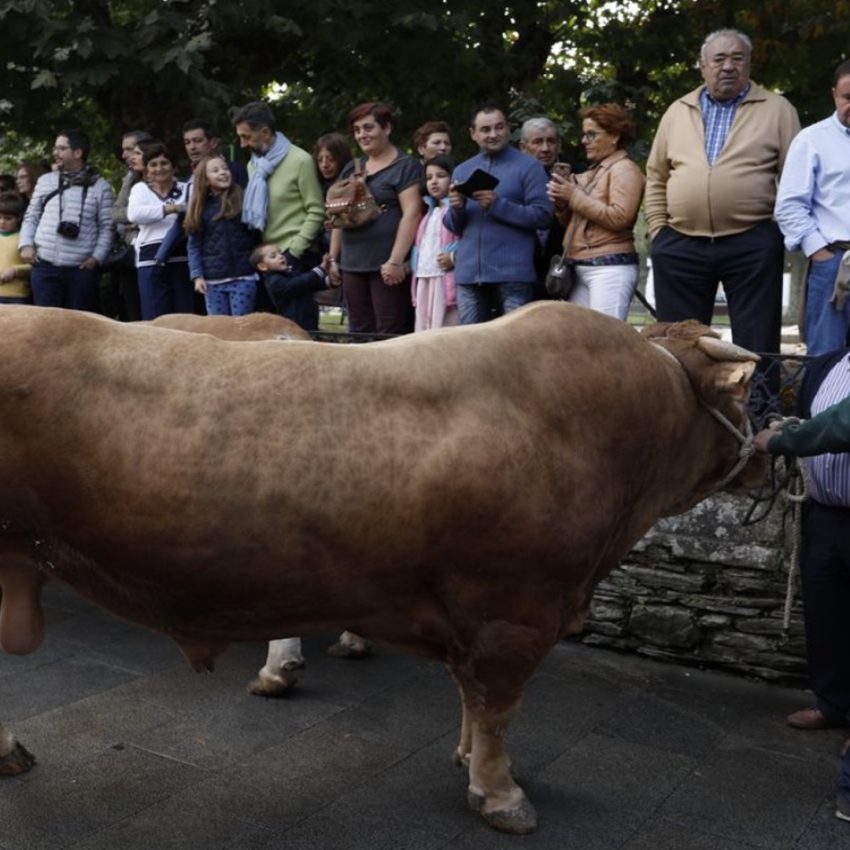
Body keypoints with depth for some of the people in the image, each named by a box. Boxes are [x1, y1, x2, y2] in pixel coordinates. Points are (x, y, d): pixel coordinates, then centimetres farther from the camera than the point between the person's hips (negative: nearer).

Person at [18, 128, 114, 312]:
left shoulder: (100, 186, 3)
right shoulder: (45, 181, 12)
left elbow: (106, 226, 2)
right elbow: (31, 217, 15)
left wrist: (97, 256, -8)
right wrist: (26, 244, 1)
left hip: (82, 268, -2)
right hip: (45, 266, 2)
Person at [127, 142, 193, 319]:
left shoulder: (186, 189, 14)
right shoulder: (140, 189, 11)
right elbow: (134, 214, -9)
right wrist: (169, 208, -14)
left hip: (182, 259, 1)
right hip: (152, 261, -1)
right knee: (155, 320, 0)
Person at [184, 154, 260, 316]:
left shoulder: (243, 198, 1)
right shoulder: (200, 206, 9)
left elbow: (257, 232, -3)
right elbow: (194, 245, 7)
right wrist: (197, 275, -2)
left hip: (243, 277, -3)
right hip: (212, 280, 3)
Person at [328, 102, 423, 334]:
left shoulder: (405, 166, -2)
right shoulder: (352, 169, 19)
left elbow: (412, 213, -12)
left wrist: (396, 261, -19)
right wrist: (333, 258, 17)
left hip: (387, 267, -7)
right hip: (352, 266, 7)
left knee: (390, 335, -8)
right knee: (359, 333, 7)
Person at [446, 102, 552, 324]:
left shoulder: (528, 167, 1)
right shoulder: (462, 171, 16)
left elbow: (543, 216, -8)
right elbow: (453, 227, 17)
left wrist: (497, 205, -17)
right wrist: (456, 209, -6)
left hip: (512, 272, -4)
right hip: (468, 272, 5)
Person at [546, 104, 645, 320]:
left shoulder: (625, 169, -2)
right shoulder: (592, 172, 20)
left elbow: (619, 217, -17)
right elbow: (573, 221, 24)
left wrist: (574, 195, -11)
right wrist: (562, 203, 2)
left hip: (610, 268, -8)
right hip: (581, 268, 8)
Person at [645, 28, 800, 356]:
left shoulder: (777, 109, 5)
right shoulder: (677, 111, 13)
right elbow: (656, 177, 15)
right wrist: (657, 228, 7)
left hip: (753, 245, -2)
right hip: (679, 246, 3)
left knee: (755, 347, 2)